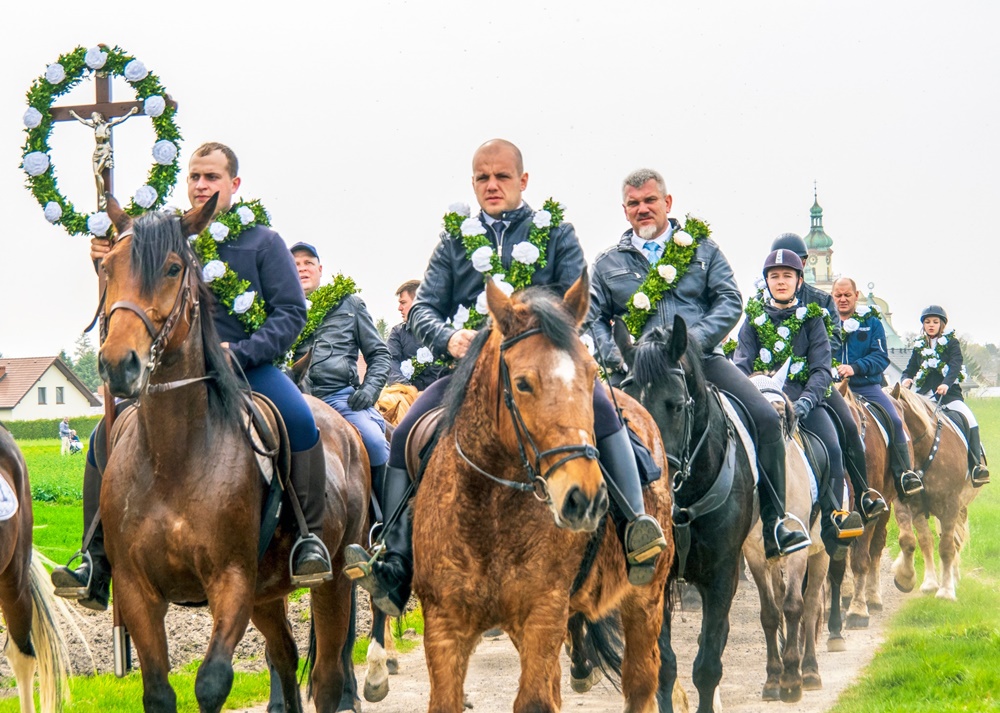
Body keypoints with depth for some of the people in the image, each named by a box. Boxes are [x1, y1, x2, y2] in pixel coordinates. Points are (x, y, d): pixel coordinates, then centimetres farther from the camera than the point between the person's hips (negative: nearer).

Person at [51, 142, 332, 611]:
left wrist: (239, 352, -16)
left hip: (249, 366, -3)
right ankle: (96, 565, -9)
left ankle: (310, 539, -22)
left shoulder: (261, 242, 4)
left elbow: (291, 313, -2)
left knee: (299, 421, -33)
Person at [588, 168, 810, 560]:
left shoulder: (702, 249, 15)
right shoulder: (608, 263, 16)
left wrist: (694, 339, -12)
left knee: (765, 418, -20)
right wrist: (617, 357, -8)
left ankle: (775, 526, -14)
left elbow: (730, 301, 5)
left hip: (702, 359, 0)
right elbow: (594, 318, 12)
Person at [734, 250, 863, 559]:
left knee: (832, 447, -26)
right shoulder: (754, 318, 14)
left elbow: (821, 369, 1)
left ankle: (833, 523, -20)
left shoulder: (812, 318, 10)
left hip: (803, 397, -1)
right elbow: (742, 364, 7)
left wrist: (806, 401, -18)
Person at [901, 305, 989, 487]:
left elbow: (956, 365, -11)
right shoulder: (919, 346, 15)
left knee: (969, 420, -26)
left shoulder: (951, 342, 5)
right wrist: (905, 380, -12)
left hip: (949, 393, -4)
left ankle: (977, 465, -27)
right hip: (925, 395, 4)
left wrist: (946, 384, -30)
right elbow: (910, 370, 14)